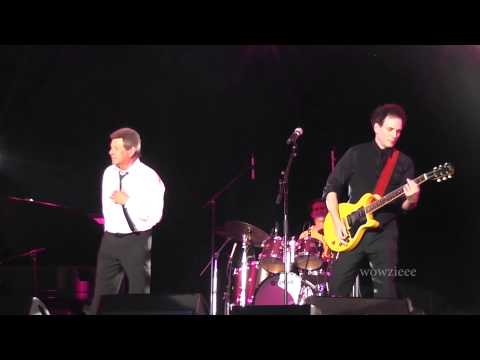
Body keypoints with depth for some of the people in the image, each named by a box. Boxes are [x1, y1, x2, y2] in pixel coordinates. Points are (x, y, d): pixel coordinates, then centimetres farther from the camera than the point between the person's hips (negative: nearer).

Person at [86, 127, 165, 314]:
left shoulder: (148, 177, -14)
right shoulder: (109, 173, 5)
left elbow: (154, 215, -20)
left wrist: (127, 201, -20)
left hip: (137, 241, -5)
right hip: (110, 239, 5)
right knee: (102, 296, 7)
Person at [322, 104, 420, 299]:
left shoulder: (404, 162, 7)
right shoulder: (355, 154, 3)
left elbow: (404, 206, 5)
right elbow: (331, 188, 4)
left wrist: (411, 199, -19)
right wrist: (337, 222, -7)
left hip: (384, 233, 1)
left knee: (386, 293, 0)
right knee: (337, 290, -2)